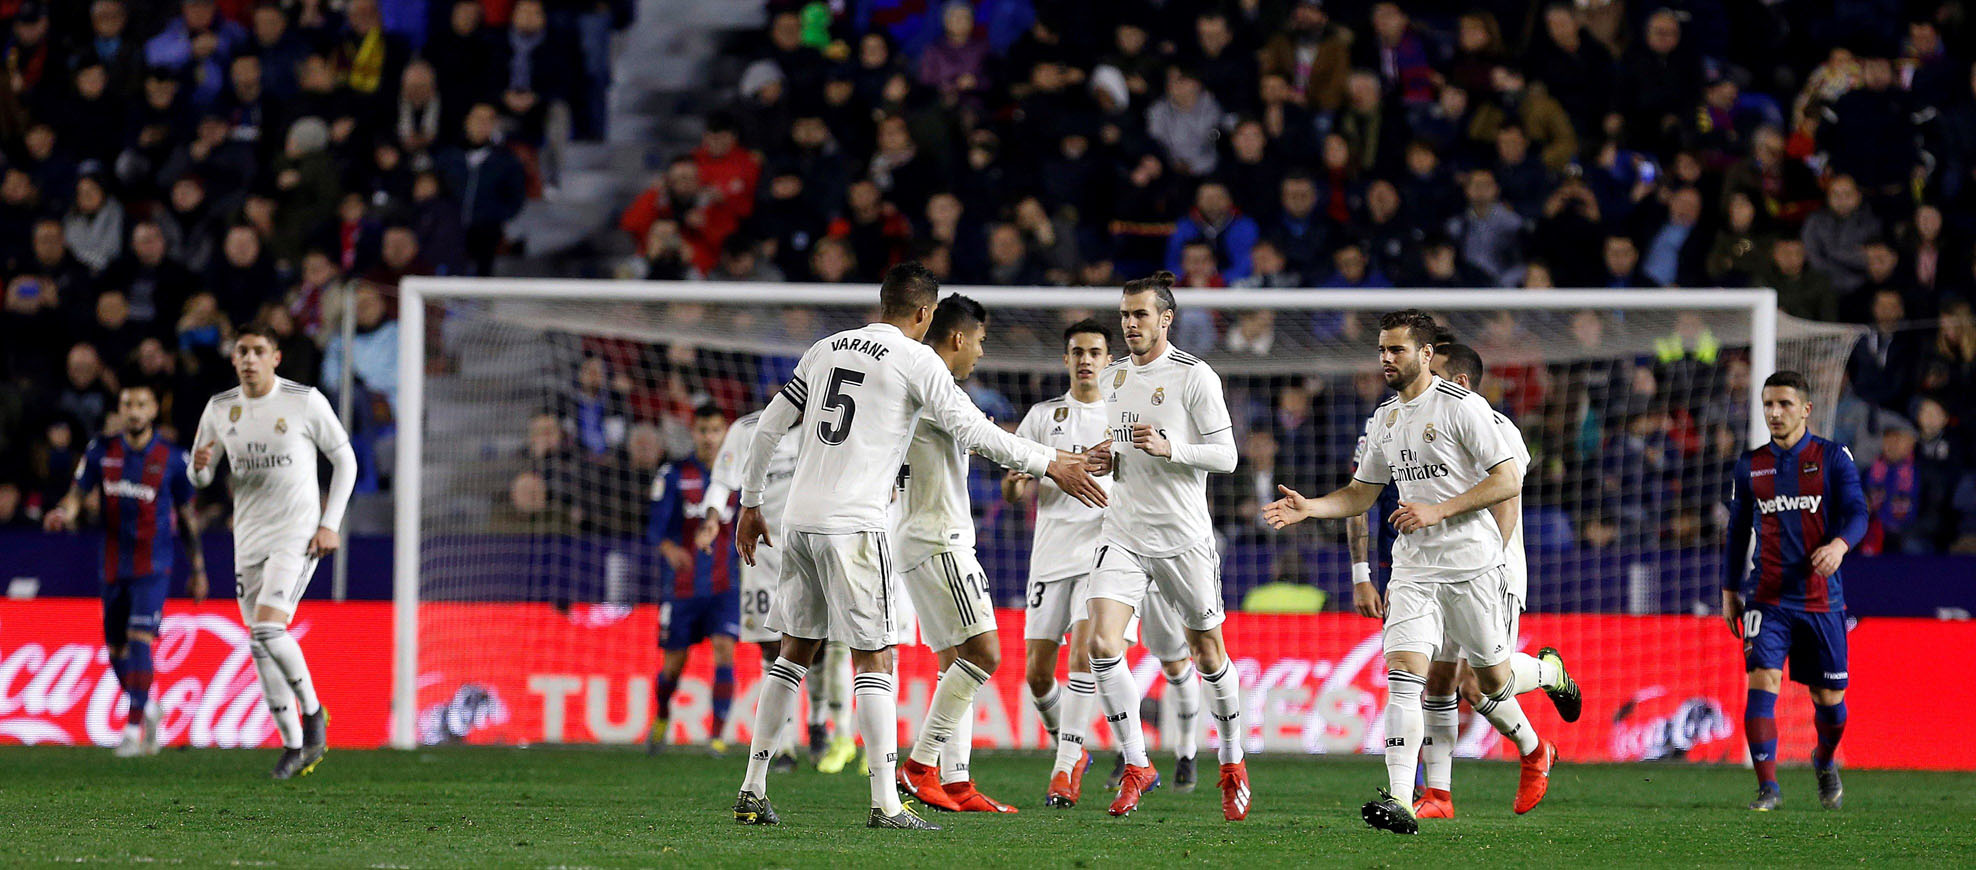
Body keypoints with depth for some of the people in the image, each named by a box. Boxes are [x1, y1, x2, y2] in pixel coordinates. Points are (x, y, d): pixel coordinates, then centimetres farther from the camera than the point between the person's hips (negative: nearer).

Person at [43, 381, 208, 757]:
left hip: (153, 566, -4)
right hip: (114, 567, 4)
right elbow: (77, 493, -1)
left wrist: (197, 570, 11)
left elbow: (187, 516, 7)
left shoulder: (172, 458, 0)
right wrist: (63, 512, -26)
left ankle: (134, 728, -18)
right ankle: (149, 709, 33)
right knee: (117, 652, 8)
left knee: (139, 641, -18)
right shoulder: (102, 452, 4)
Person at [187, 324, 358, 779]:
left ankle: (312, 711, 0)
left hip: (298, 536, -5)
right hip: (249, 538, 5)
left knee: (267, 628, -21)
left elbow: (344, 459, 1)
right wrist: (199, 465, -13)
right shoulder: (220, 408, 6)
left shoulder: (305, 401, -7)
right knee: (262, 649, 3)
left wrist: (330, 524, -7)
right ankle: (294, 746, 13)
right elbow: (200, 477, 12)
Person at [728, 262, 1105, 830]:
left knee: (795, 651, 15)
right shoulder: (914, 359, -4)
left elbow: (770, 426, 17)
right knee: (874, 658, -5)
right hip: (853, 525, -6)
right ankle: (886, 804, -10)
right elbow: (971, 430, -7)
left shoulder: (826, 350, 15)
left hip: (799, 522, 6)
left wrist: (750, 504, 26)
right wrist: (1048, 463, 1)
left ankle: (752, 792, 14)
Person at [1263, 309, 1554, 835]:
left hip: (1472, 564, -5)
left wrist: (1438, 511, -17)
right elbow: (1361, 494, 21)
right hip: (1414, 568, 5)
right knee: (1402, 672, -13)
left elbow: (1508, 480, -11)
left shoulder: (1461, 406, -9)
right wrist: (1309, 508, 3)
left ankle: (1534, 752, 38)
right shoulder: (1384, 420, 12)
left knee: (1490, 682, 6)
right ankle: (1400, 802, -22)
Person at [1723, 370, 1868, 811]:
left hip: (1822, 598, -1)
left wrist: (1839, 544, -29)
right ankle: (1768, 787, -16)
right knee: (1762, 680, -18)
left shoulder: (1834, 457, 2)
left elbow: (1856, 513, -7)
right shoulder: (1750, 465, 9)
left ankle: (1825, 761, 37)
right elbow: (1738, 531, 17)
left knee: (1829, 699, 5)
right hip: (1767, 598, 1)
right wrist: (1729, 590, 14)